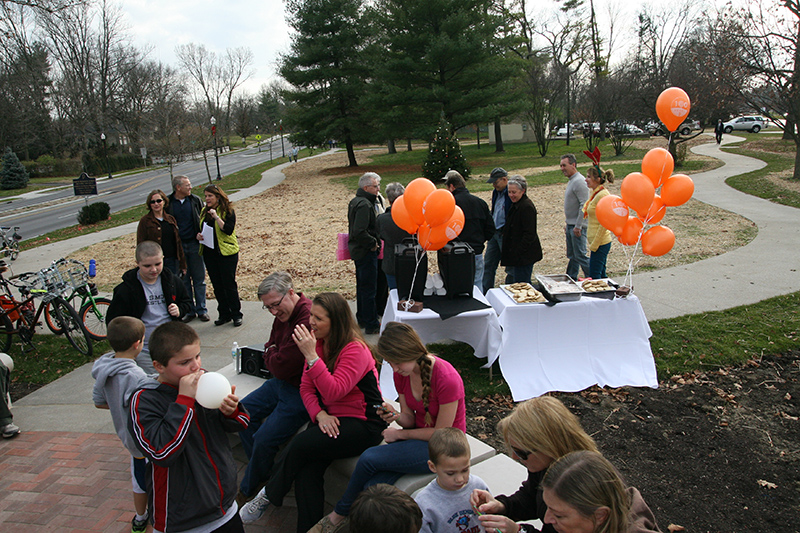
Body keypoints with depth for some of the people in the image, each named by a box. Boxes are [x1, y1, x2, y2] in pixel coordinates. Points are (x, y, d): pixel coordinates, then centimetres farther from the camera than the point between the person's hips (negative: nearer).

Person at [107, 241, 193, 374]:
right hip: (143, 352, -3)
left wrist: (180, 310, -6)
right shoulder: (126, 289, -8)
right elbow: (112, 321, -3)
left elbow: (187, 302, 17)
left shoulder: (172, 281, 2)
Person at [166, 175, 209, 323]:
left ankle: (201, 310, 16)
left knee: (199, 279, 6)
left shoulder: (195, 200, 3)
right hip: (177, 246, 0)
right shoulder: (168, 203, -2)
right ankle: (189, 311, 18)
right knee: (184, 280, 8)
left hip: (195, 244, 1)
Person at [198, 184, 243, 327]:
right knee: (217, 286, 10)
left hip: (226, 253, -6)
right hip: (209, 253, 6)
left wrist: (216, 217, -25)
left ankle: (236, 315, 10)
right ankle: (224, 314, 20)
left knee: (229, 284, -2)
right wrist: (198, 235, 1)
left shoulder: (228, 211, -7)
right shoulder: (204, 212, 11)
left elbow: (229, 230, -19)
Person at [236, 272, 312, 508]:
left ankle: (249, 490, 13)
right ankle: (264, 473, 20)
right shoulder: (283, 314, 3)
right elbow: (270, 347, 16)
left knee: (264, 439, -14)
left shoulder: (307, 319, -29)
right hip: (281, 382, 11)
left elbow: (282, 367, -26)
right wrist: (273, 356, -7)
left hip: (300, 389, -10)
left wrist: (271, 355, -4)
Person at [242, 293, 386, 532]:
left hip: (362, 422, -6)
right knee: (307, 471, -19)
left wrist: (311, 355, -31)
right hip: (331, 419, 7)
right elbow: (306, 387, 7)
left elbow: (333, 392, -27)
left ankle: (269, 495, 2)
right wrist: (319, 415, -12)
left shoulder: (355, 350, -17)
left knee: (299, 445, -22)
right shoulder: (319, 343, 6)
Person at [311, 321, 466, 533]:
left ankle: (339, 515, 5)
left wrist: (399, 434, -9)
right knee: (372, 487, -22)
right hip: (418, 435, 6)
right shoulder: (402, 373, -3)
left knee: (369, 458, -21)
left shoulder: (446, 378, -25)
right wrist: (396, 416, -17)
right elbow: (410, 419, 7)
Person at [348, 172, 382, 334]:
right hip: (366, 252, -11)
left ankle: (362, 319, 33)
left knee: (362, 286, 20)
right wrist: (373, 243, -18)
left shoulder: (355, 202, 11)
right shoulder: (364, 204, -21)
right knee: (369, 289, -2)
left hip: (358, 251, 11)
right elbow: (359, 232, -30)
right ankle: (371, 325, 5)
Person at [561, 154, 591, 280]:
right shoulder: (571, 181, 16)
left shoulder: (579, 181, -16)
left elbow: (584, 205, -22)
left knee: (580, 256, -6)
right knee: (572, 256, 14)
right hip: (571, 225, 10)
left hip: (578, 227, -10)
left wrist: (577, 226, -22)